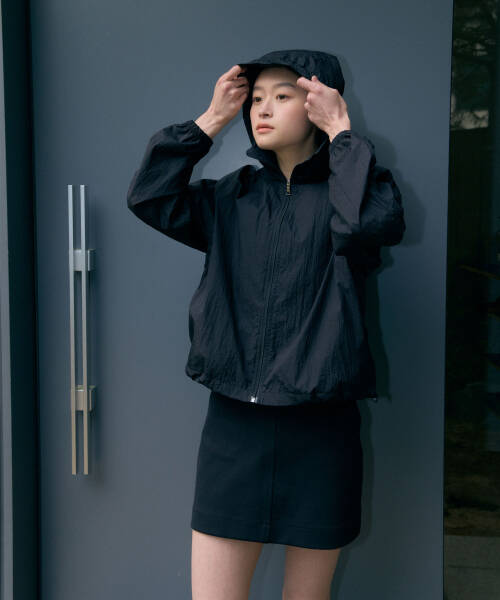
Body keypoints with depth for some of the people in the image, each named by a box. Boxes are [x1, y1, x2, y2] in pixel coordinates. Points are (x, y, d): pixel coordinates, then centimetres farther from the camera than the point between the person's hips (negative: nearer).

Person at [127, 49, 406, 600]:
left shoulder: (346, 189, 0)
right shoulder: (233, 196, 10)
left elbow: (375, 223, -23)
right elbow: (149, 198, -4)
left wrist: (341, 132, -12)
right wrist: (211, 119, -1)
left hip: (320, 428, -2)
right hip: (233, 423, 2)